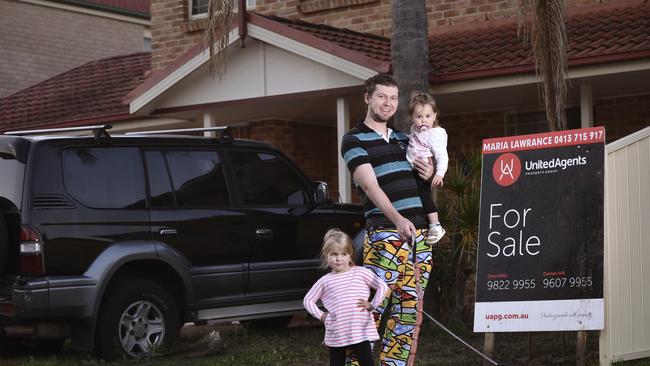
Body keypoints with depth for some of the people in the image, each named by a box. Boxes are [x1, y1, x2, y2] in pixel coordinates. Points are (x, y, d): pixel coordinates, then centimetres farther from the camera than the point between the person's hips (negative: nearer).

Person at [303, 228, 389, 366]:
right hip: (336, 333, 2)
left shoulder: (361, 272, 2)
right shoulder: (325, 281, 6)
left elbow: (383, 286, 3)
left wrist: (372, 305, -2)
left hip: (361, 330, -2)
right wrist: (321, 315, 4)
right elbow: (308, 300, 14)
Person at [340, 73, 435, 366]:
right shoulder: (354, 140, 0)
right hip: (386, 232, -7)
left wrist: (430, 172, 4)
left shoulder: (403, 139, 20)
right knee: (373, 307, -13)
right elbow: (370, 186, -13)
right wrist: (397, 219, -27)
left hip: (419, 232, 7)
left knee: (410, 310, 6)